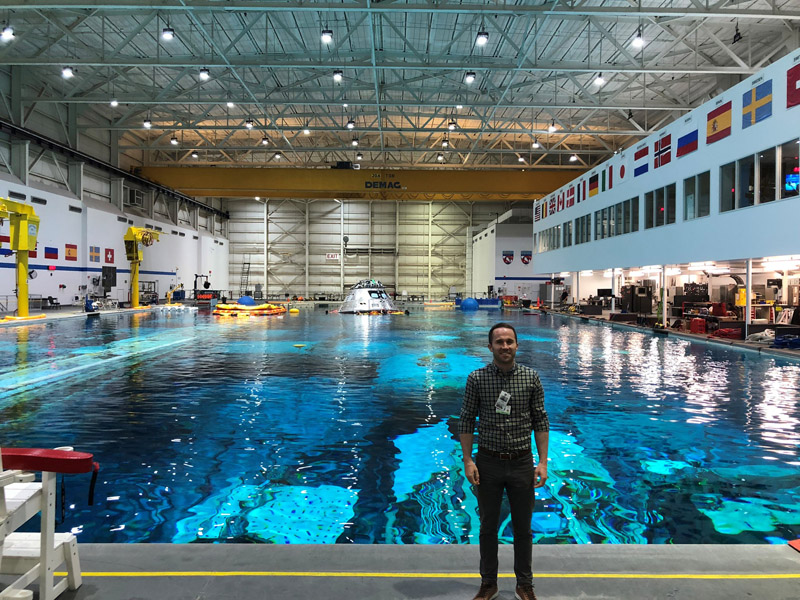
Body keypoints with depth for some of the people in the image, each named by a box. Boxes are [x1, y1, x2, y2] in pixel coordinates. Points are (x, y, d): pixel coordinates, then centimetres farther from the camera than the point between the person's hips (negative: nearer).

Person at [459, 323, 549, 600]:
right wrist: (468, 461, -8)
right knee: (488, 527, 14)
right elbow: (466, 421, -2)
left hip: (522, 463, 1)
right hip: (488, 463, 0)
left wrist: (543, 462, -3)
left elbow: (540, 422, 1)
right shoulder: (477, 379, -6)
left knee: (523, 528, 14)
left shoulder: (531, 378, -3)